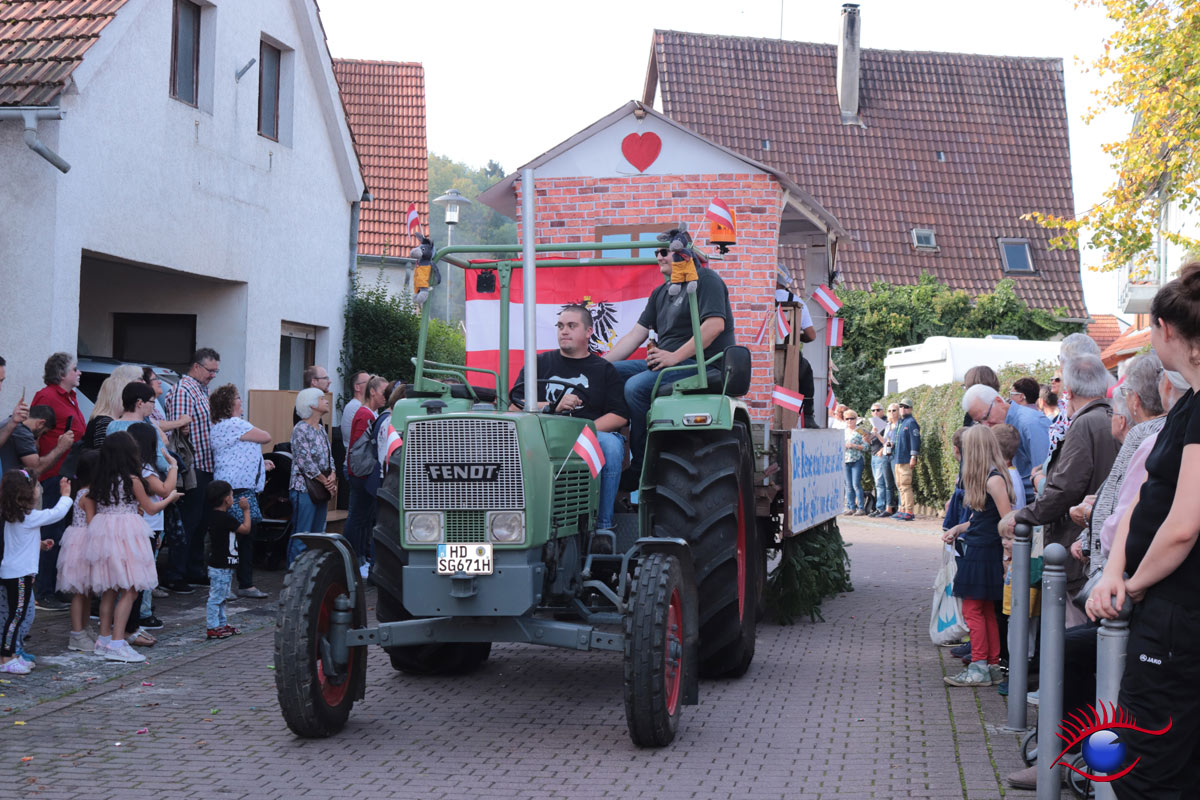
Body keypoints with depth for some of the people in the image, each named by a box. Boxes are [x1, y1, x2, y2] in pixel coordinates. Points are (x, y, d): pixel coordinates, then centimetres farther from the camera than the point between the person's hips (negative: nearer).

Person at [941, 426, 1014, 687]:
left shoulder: (994, 480, -17)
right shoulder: (984, 478, 12)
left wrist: (1008, 557, -19)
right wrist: (958, 529, 13)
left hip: (984, 554, -10)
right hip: (976, 551, 10)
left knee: (973, 609, -5)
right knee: (986, 611, 12)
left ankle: (979, 668, -1)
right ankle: (993, 666, 18)